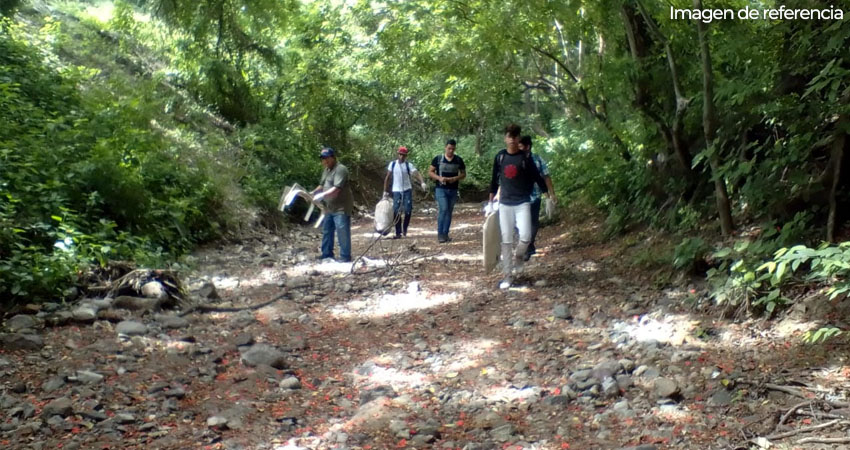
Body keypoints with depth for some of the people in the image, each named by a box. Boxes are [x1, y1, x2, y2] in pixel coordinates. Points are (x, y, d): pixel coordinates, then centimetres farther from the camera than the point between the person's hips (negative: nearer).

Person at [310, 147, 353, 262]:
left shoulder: (340, 169, -16)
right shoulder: (326, 170, 15)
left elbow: (336, 189, -26)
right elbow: (322, 185, 24)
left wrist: (322, 195, -32)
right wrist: (313, 193, 8)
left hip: (341, 208, -10)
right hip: (329, 207, 10)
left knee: (342, 233, -8)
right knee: (326, 231, 17)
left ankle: (345, 257, -3)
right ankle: (327, 253, 28)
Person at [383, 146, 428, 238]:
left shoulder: (409, 165, -2)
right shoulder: (392, 164, 2)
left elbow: (417, 173, -17)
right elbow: (387, 178, 6)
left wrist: (422, 183, -35)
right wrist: (385, 191, 4)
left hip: (407, 190, -1)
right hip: (396, 191, 1)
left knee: (408, 210, -6)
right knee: (396, 212, -4)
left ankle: (405, 228, 19)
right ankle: (398, 232, 3)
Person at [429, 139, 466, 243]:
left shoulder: (459, 160, 6)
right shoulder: (438, 159, 0)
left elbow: (463, 174, 11)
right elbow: (430, 172, 2)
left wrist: (456, 178, -10)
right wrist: (439, 178, -15)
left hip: (453, 190, 3)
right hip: (441, 189, -3)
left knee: (449, 211, 7)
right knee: (443, 209, -15)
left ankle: (445, 234, 14)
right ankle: (440, 234, -8)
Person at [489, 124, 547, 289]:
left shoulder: (525, 158, -4)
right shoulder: (500, 157, 3)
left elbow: (537, 177, 1)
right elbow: (494, 179, 12)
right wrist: (491, 200, 13)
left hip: (523, 203, -2)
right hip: (505, 203, 2)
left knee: (525, 236, -17)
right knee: (506, 240, 2)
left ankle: (519, 256, 17)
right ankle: (507, 276, 9)